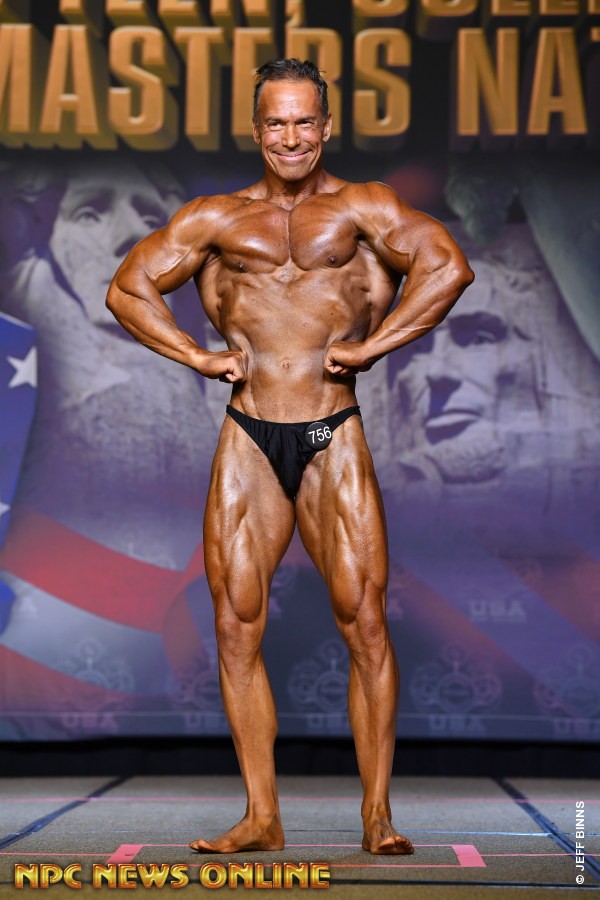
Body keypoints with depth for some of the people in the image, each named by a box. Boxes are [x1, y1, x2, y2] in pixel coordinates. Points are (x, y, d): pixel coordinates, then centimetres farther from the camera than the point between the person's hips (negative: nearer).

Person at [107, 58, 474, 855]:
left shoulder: (360, 208, 4)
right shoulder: (218, 219, 12)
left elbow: (448, 266, -8)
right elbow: (129, 288, 14)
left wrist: (370, 347, -10)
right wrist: (200, 356, 3)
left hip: (334, 439, -3)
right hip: (248, 440, 3)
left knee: (364, 622, -5)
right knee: (236, 626, 1)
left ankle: (378, 816, 4)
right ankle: (262, 818, 10)